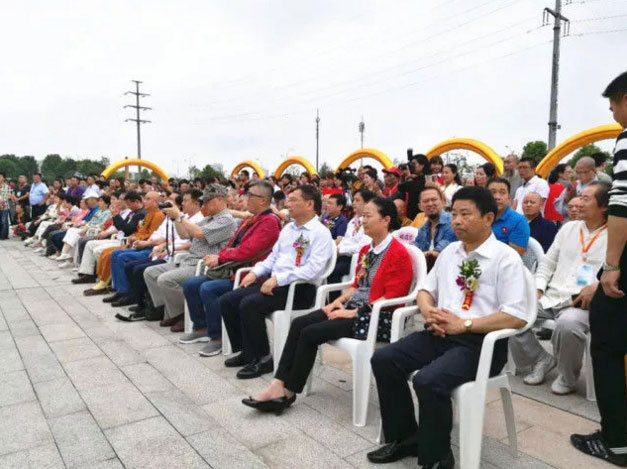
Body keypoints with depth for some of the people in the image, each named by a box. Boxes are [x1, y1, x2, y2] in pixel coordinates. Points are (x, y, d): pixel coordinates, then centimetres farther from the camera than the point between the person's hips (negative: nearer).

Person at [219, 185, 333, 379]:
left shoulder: (321, 233, -10)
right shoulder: (288, 228, 17)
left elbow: (313, 269, -22)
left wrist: (278, 279, -25)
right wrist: (255, 272, 4)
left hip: (300, 289, -8)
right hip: (274, 282, 9)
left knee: (249, 304, -28)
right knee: (227, 301, -3)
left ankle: (262, 358, -9)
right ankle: (247, 351, 11)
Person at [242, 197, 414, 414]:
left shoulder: (399, 254, -12)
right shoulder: (367, 249, 14)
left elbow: (391, 298, -17)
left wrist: (354, 312, -18)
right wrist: (339, 301, 2)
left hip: (376, 317, -8)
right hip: (352, 308, 8)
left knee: (311, 333, -19)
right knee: (299, 323, -11)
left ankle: (288, 392, -4)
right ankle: (278, 384, -13)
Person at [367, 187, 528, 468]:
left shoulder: (505, 258, -8)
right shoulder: (449, 251, 14)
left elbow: (517, 317, -15)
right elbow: (426, 289, 20)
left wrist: (464, 324, -18)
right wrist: (428, 312, -3)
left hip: (481, 342, -7)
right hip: (440, 334, 7)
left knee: (428, 381, -30)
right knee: (383, 359, -8)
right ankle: (405, 437, 10)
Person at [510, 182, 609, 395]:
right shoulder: (568, 228, 16)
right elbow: (547, 263, 19)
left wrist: (597, 287, -26)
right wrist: (537, 288, 4)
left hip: (584, 304, -5)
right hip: (551, 298, 6)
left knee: (567, 324, -38)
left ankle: (568, 377, -6)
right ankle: (541, 359, 8)